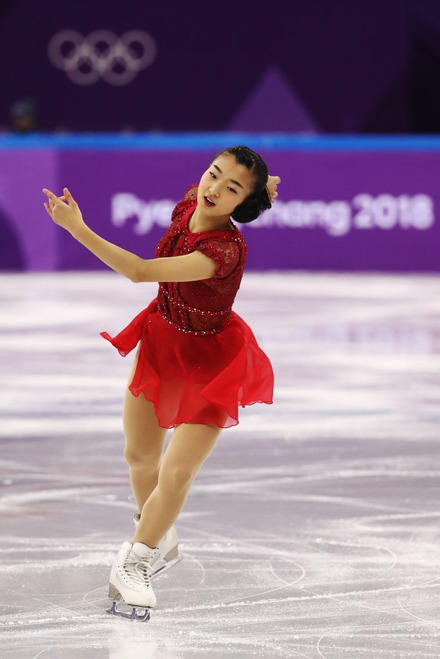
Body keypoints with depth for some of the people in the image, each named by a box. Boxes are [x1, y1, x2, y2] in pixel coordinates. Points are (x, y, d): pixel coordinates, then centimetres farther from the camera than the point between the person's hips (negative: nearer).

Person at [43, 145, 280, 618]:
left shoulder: (225, 251, -39)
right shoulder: (190, 201, -19)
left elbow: (139, 272, -46)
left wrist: (76, 228, -47)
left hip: (211, 361, -7)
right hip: (162, 340, 7)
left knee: (177, 473, -8)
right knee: (140, 455, 17)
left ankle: (134, 562, 17)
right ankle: (159, 540, 46)